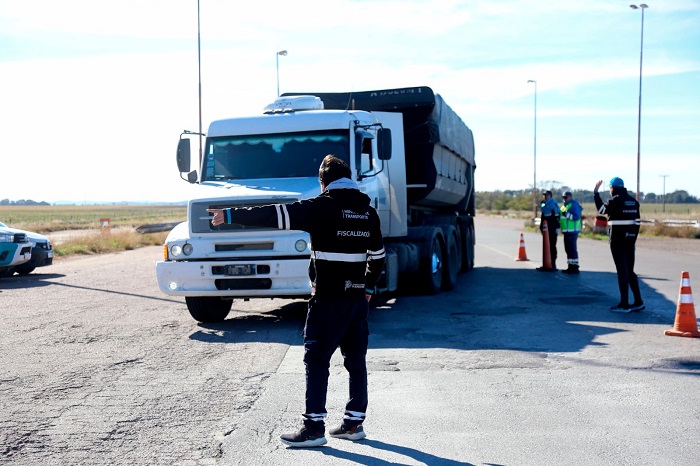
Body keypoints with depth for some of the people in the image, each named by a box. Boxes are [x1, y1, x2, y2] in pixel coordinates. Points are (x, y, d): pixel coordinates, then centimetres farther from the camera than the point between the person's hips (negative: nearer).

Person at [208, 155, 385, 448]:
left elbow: (275, 216, -16)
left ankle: (314, 428, -1)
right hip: (357, 298, 7)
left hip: (328, 299, -7)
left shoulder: (322, 206, -11)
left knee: (316, 360, -1)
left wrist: (231, 215, -11)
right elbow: (377, 255, 17)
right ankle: (354, 423, 19)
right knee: (356, 359, 12)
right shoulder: (367, 211, 10)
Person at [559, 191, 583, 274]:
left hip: (572, 231, -10)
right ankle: (570, 266, 19)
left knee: (572, 249, -10)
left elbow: (577, 217, -20)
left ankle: (575, 267, -8)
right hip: (566, 231, 10)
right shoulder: (564, 206, 18)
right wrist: (559, 220, 13)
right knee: (568, 249, 12)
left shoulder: (574, 205, -11)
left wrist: (567, 214, -26)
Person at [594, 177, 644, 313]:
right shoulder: (633, 201, 11)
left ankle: (624, 304, -1)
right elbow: (637, 221, 12)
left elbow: (602, 209, -3)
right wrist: (633, 238, 17)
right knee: (630, 271, 14)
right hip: (630, 240, 7)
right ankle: (638, 302, 13)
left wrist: (596, 192, 4)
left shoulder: (615, 200, -12)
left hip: (617, 239, -7)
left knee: (622, 271, -4)